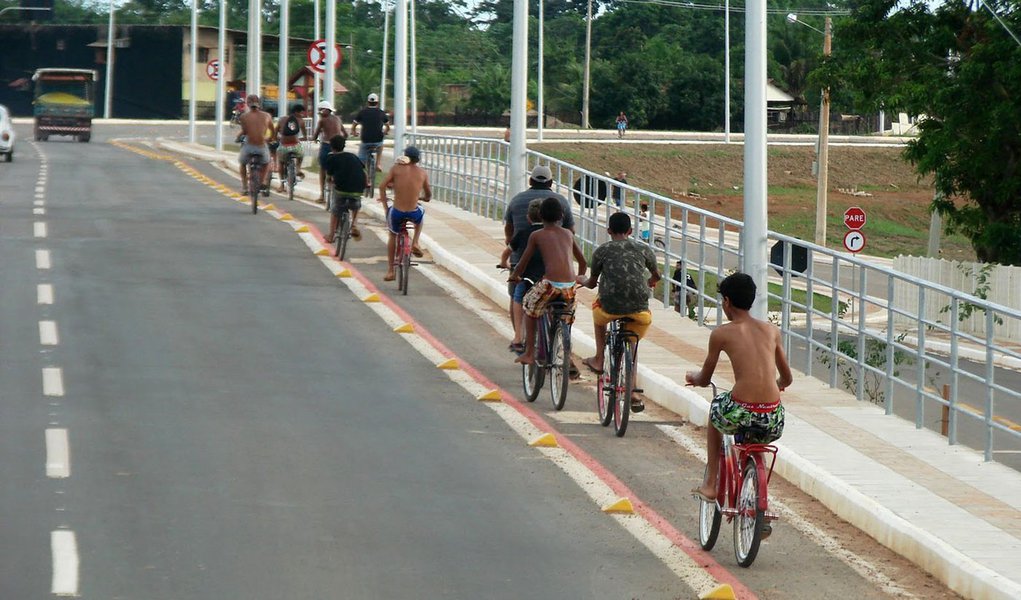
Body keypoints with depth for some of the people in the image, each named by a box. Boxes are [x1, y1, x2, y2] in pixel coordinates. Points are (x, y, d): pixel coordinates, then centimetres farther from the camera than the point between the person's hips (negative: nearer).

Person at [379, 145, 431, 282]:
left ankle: (390, 271, 27)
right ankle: (415, 243, 24)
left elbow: (382, 186, -8)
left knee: (392, 236, 29)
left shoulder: (396, 168, -1)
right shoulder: (423, 173, 3)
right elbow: (428, 196, 12)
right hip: (414, 213, 1)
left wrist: (385, 206, 3)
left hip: (397, 213, 0)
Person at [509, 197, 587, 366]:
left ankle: (529, 353, 19)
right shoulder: (568, 234, 18)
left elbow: (522, 264, 9)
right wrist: (580, 277, 47)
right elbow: (583, 262, 27)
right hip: (570, 287, 3)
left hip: (550, 284, -3)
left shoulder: (536, 236, 6)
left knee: (529, 306, 23)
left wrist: (514, 275, 31)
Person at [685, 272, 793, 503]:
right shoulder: (771, 330, 13)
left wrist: (693, 376, 39)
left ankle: (710, 484, 33)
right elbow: (786, 379, 23)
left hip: (740, 415, -3)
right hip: (773, 423, 3)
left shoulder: (721, 333, 3)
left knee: (715, 407, 34)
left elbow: (704, 380, 15)